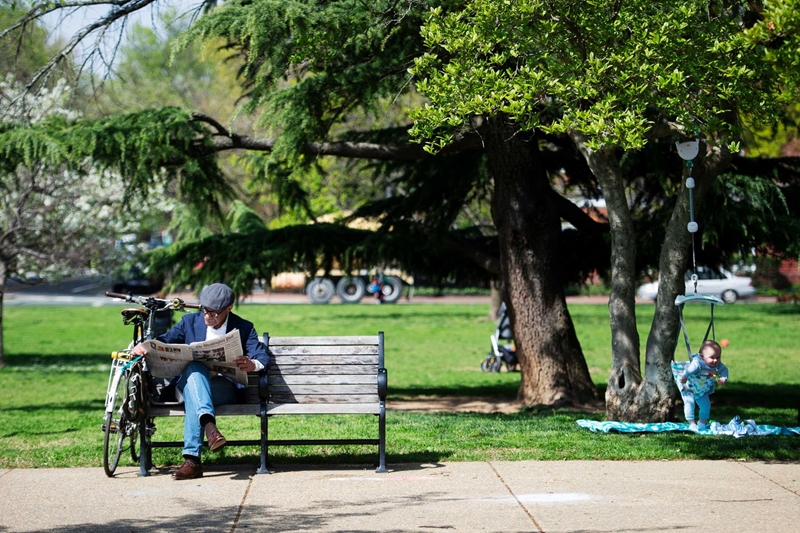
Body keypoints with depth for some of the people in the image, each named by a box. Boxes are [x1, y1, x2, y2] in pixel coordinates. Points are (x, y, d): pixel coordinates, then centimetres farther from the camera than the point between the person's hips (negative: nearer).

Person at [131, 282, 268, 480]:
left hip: (225, 389, -2)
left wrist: (252, 365, -28)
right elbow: (164, 341, 13)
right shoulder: (190, 321, 17)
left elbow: (263, 356, -1)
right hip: (188, 384, 2)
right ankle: (209, 425, -57)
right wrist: (143, 346, -11)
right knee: (195, 368, -37)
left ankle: (192, 459, -45)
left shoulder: (243, 328, 10)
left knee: (194, 397, -37)